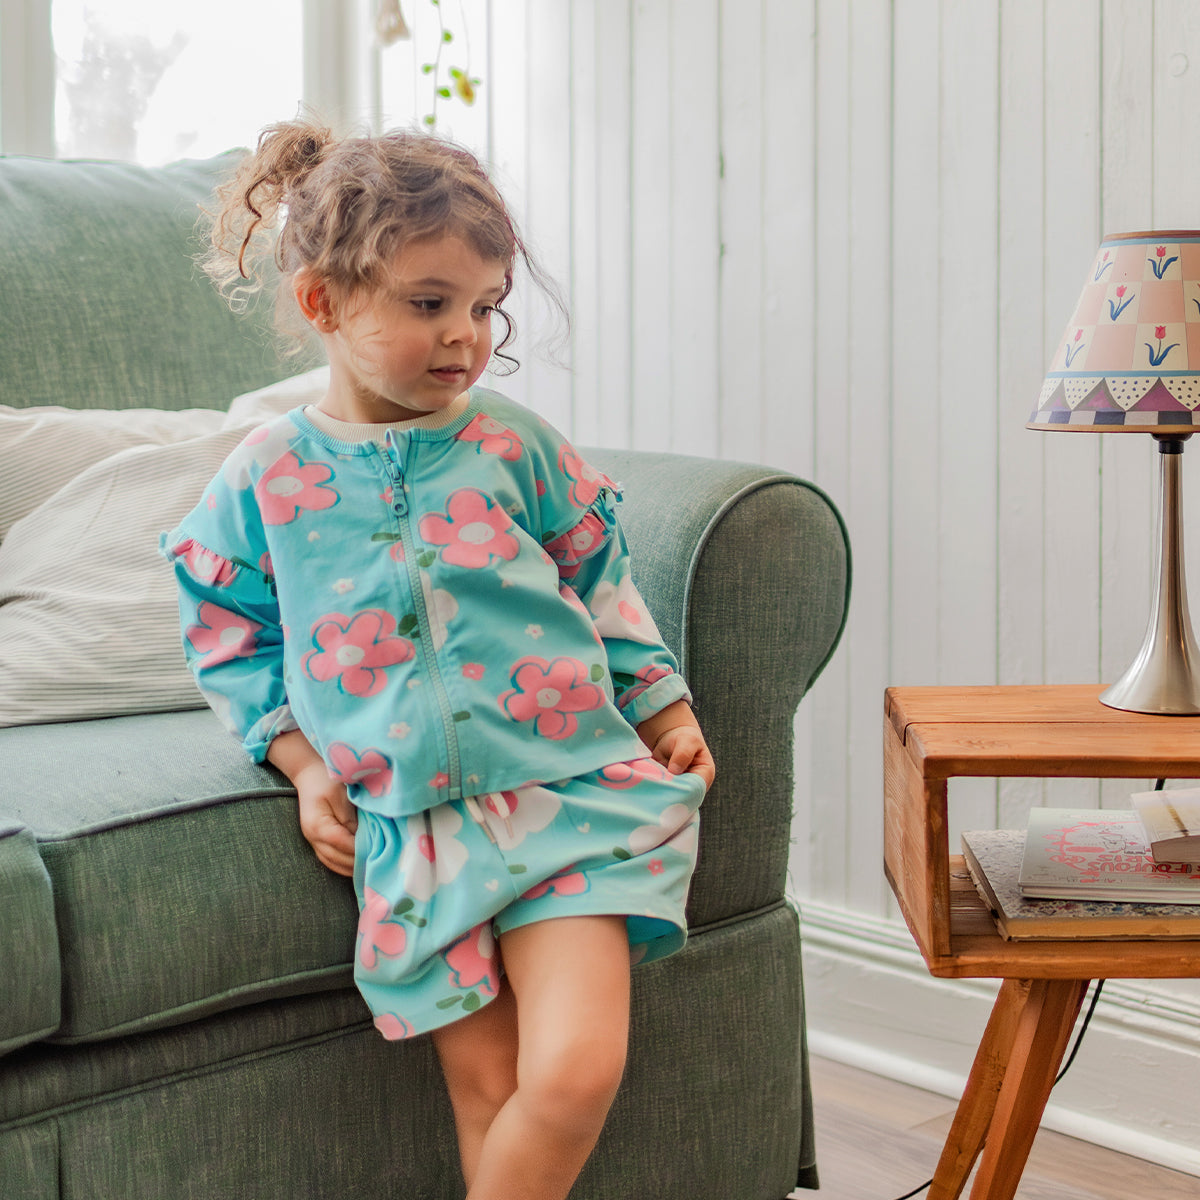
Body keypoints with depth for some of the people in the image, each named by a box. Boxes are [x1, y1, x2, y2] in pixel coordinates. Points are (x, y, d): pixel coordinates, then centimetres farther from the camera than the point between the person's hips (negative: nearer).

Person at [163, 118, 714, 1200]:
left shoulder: (516, 444, 4)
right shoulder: (264, 480, 2)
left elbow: (603, 589, 15)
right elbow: (233, 642, 12)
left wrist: (668, 713, 12)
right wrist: (305, 766, 3)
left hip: (566, 790, 0)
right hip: (409, 823, 1)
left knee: (575, 1075, -15)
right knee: (485, 1092, 0)